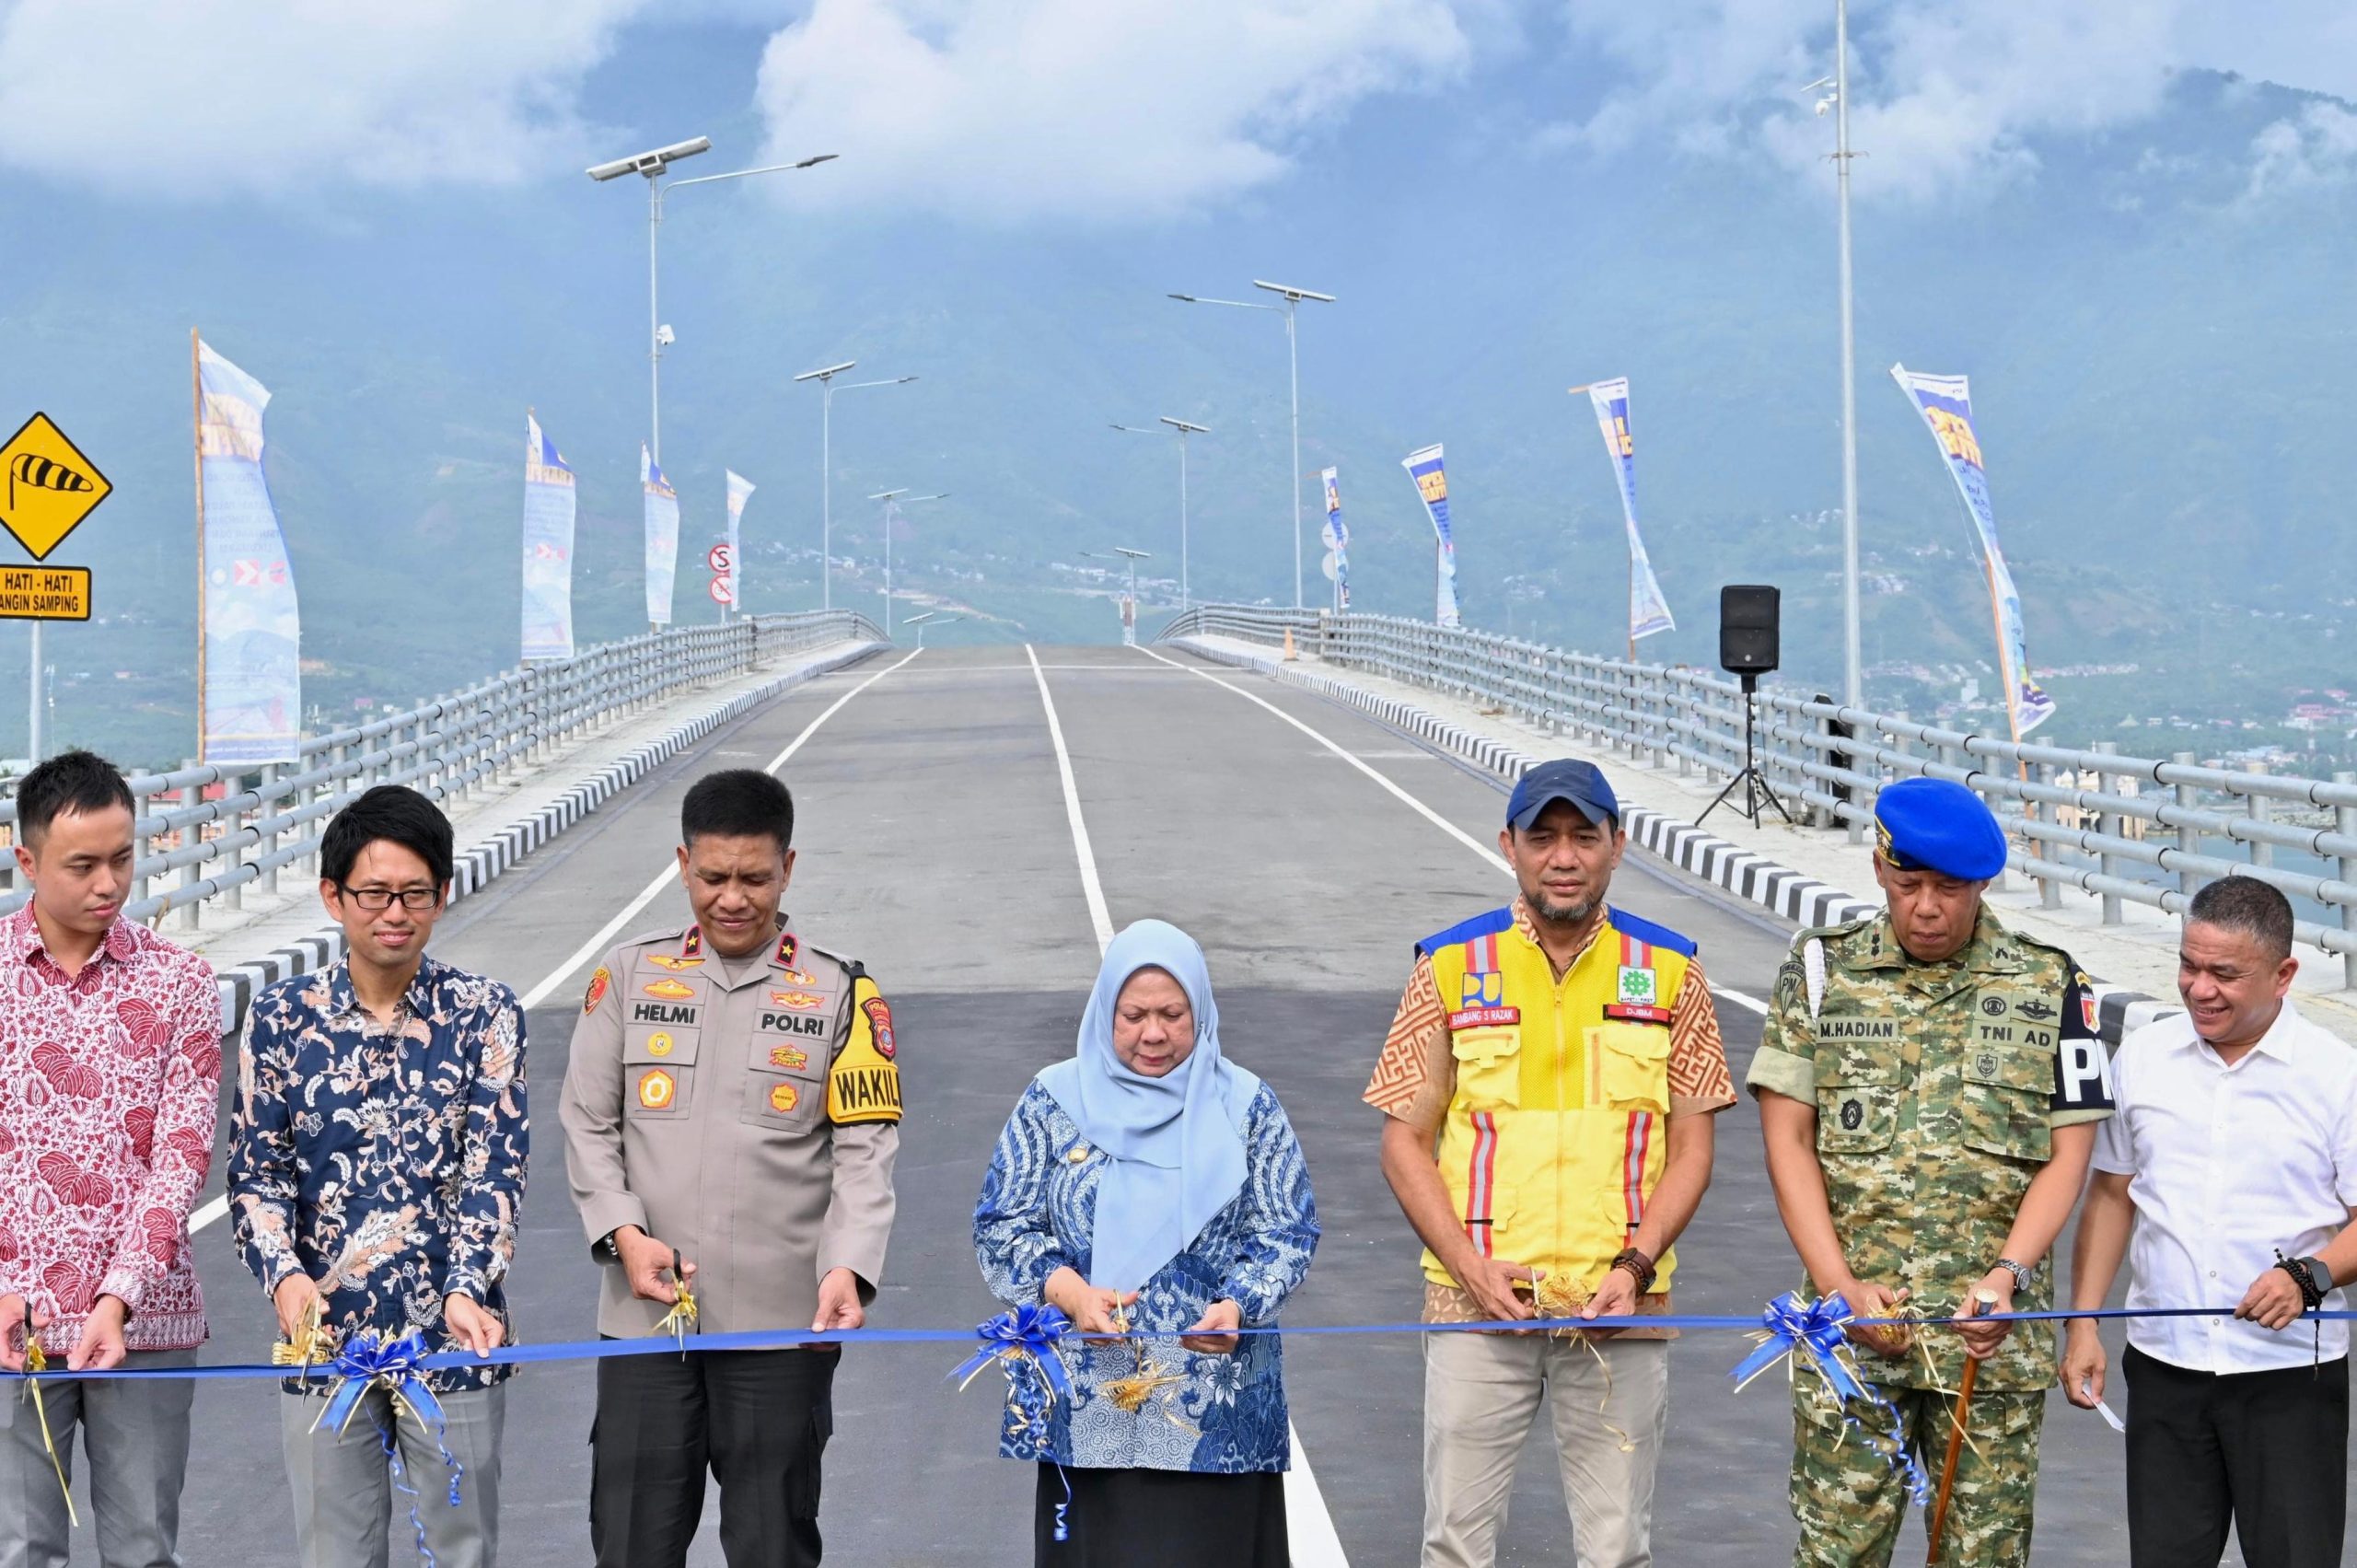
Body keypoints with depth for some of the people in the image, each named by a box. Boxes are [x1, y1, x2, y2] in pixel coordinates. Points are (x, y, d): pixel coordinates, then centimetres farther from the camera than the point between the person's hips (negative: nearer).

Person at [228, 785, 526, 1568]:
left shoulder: (484, 1013, -2)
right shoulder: (282, 1016, 0)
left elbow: (494, 1169, -8)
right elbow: (256, 1172, 1)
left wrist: (465, 1290, -23)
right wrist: (284, 1275, -18)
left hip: (454, 1333, -1)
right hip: (323, 1331, 1)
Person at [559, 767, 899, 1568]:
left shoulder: (840, 993, 2)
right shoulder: (629, 977, 7)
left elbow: (865, 1149, -3)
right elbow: (588, 1124, 7)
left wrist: (849, 1267, -18)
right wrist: (624, 1234, -8)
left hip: (783, 1321, -1)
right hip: (645, 1317, 2)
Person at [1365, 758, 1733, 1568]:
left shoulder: (1670, 971, 5)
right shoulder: (1451, 967, 3)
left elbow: (1690, 1145, 6)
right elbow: (1405, 1140, 4)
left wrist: (1636, 1265, -9)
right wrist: (1471, 1267, -9)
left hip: (1620, 1309, 1)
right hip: (1477, 1304, 0)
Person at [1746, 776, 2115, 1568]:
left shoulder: (2049, 984, 6)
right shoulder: (1821, 969, 6)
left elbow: (2067, 1153, 4)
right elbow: (1788, 1138, 2)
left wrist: (2009, 1273, -12)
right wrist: (1840, 1285, -8)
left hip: (1994, 1327, 0)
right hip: (1853, 1323, 0)